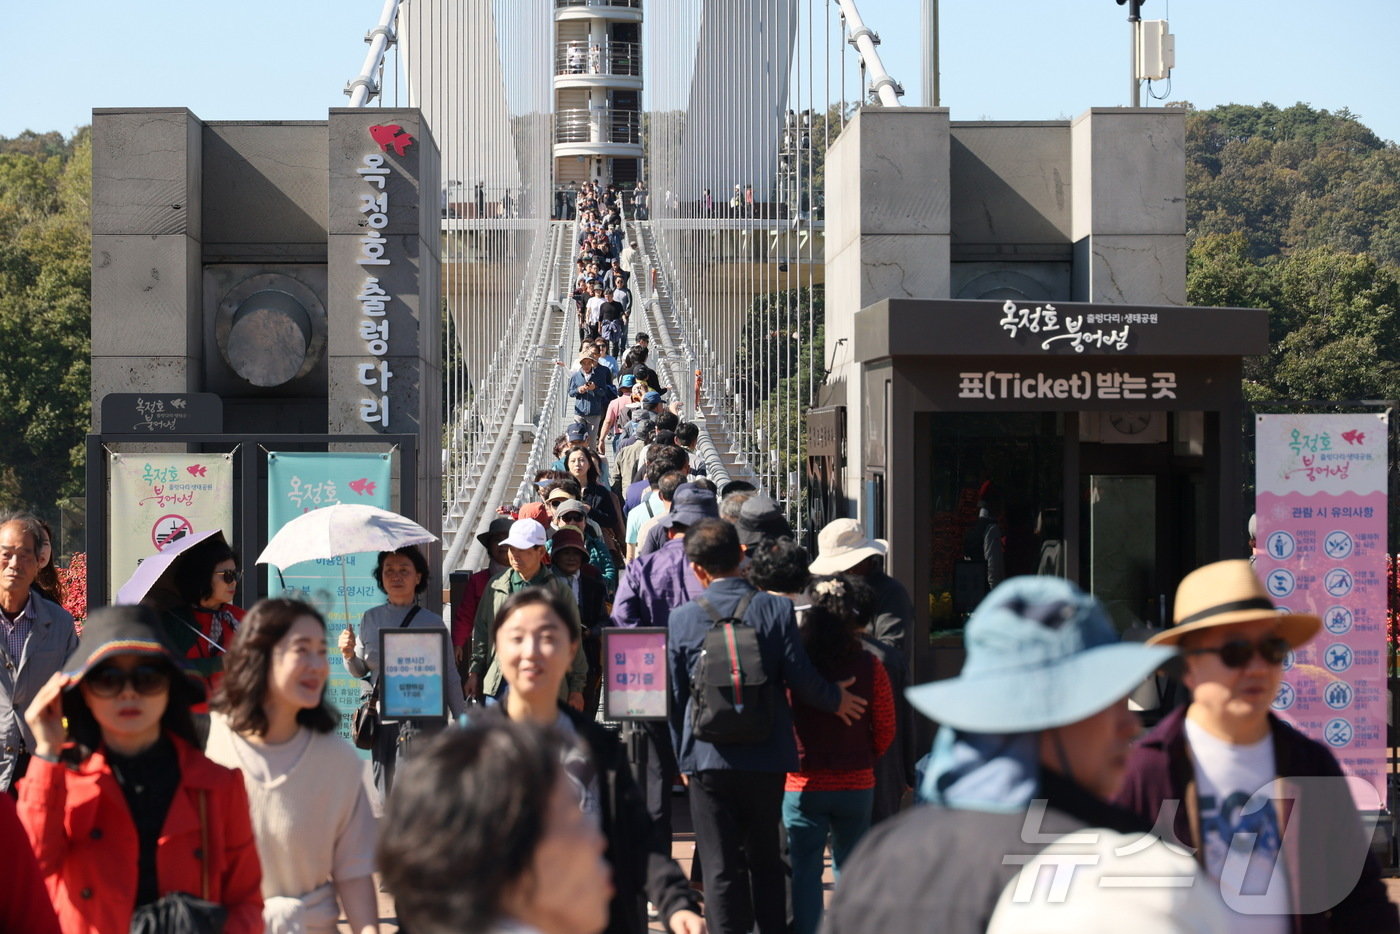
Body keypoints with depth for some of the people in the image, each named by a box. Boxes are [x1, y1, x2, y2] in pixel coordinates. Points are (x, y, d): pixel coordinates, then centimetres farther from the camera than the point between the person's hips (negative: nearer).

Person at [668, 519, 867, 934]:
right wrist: (835, 699, 14)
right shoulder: (775, 609, -7)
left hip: (708, 760, -1)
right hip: (766, 759, 1)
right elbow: (800, 678, -6)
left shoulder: (683, 619, -3)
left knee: (720, 868, 3)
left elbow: (675, 698, 3)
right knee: (764, 861, 15)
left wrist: (683, 758, 15)